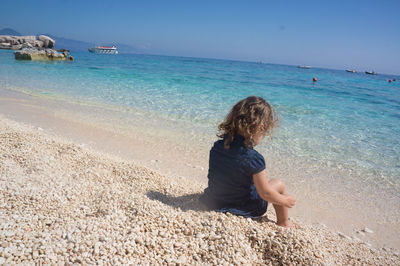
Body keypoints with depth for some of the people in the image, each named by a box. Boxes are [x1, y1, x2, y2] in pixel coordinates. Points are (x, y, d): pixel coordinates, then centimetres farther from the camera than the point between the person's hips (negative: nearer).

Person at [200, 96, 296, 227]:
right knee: (279, 184, 12)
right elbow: (265, 194, -19)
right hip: (245, 209, -6)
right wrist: (286, 201, 0)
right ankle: (283, 223, 32)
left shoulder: (216, 147, -11)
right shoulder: (254, 159, -29)